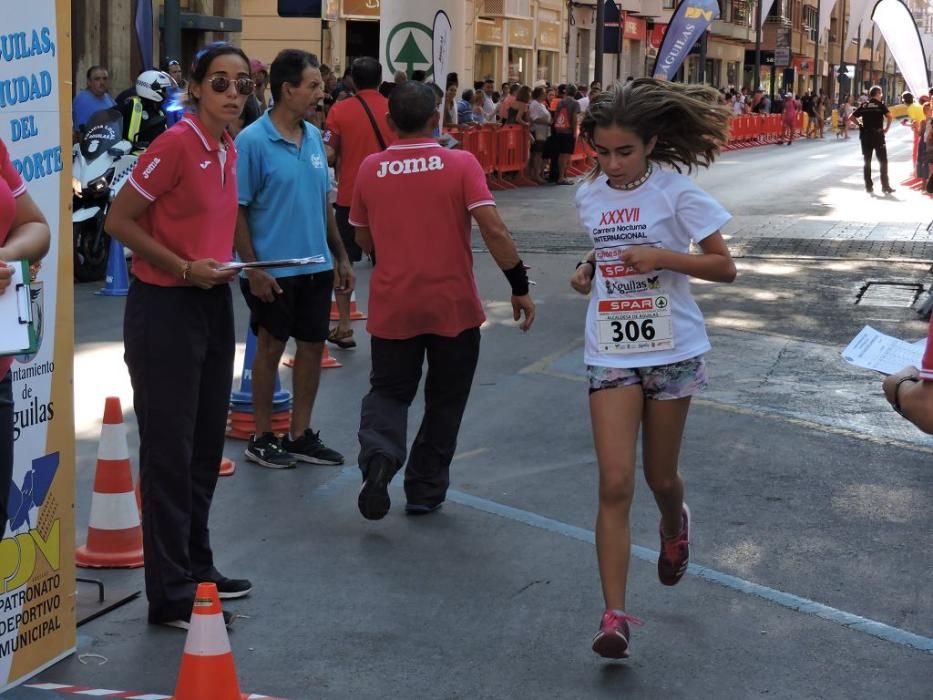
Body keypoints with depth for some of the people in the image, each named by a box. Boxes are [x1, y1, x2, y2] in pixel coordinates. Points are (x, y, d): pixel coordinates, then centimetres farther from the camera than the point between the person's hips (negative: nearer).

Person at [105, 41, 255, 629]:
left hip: (213, 305, 8)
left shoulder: (229, 151, 8)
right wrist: (185, 269, -19)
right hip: (165, 309, -8)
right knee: (170, 449, -3)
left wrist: (222, 263, 8)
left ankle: (197, 568, 28)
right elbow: (119, 221, -15)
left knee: (207, 445, 15)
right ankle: (171, 595, 4)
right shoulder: (175, 145, -17)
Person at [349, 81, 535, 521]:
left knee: (388, 390, 15)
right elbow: (493, 229, -16)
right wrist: (520, 286, -10)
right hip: (454, 306, -1)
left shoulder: (370, 169, -1)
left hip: (392, 307, 1)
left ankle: (379, 455, -13)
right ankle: (425, 492, 20)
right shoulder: (461, 164, -9)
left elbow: (364, 240, 9)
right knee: (444, 402, 15)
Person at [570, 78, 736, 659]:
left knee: (660, 476, 13)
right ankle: (615, 616, -8)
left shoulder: (675, 191, -11)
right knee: (616, 483, -9)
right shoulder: (590, 195, 3)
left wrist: (665, 257, -24)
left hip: (671, 351, -2)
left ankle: (675, 525, 51)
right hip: (611, 354, 2)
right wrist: (588, 270, 2)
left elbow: (724, 267, -10)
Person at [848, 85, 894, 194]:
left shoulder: (863, 106, 8)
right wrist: (886, 128, -7)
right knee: (883, 161, 4)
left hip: (865, 136, 3)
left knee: (867, 162, 8)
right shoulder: (881, 105, -3)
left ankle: (868, 186, 7)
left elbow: (851, 117, 3)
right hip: (878, 135, -3)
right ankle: (885, 186, 2)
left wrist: (860, 125, 9)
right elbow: (889, 116, -19)